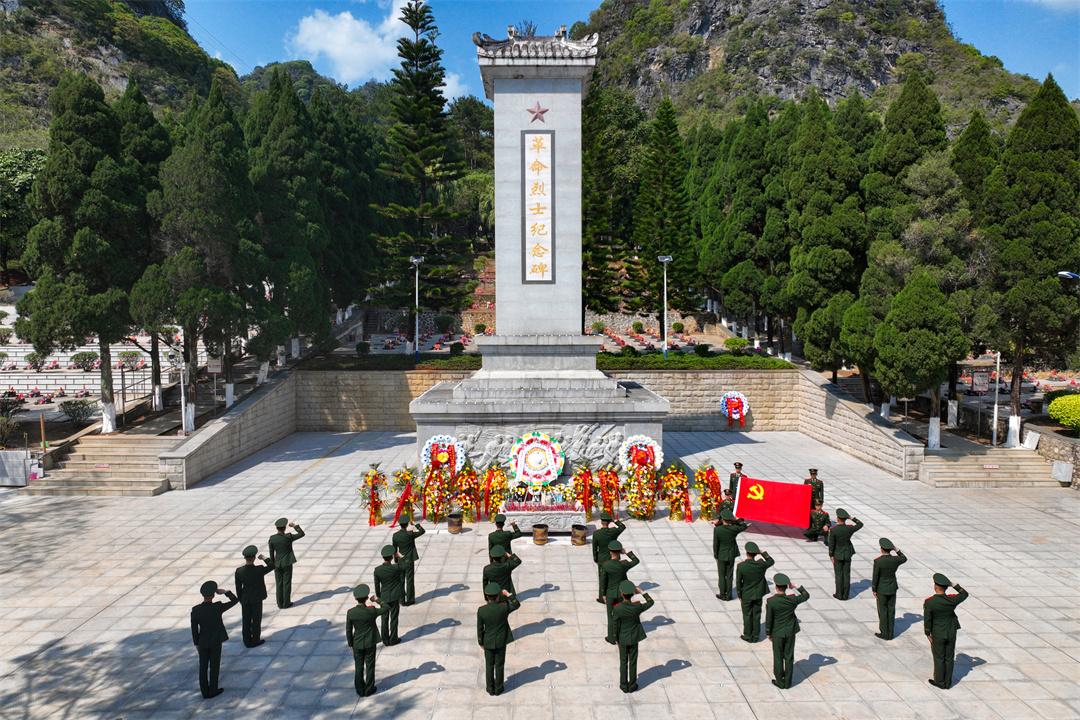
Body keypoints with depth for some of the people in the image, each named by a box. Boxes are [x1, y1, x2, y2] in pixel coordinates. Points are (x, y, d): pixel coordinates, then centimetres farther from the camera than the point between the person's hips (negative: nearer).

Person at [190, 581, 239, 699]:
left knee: (203, 667, 14)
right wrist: (225, 592, -11)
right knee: (214, 666, 11)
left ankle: (205, 691, 23)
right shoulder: (218, 607, -23)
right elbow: (235, 600, -12)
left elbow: (194, 629, -5)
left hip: (203, 642, 3)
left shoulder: (195, 610, -14)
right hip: (215, 642, -3)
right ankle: (212, 691, 20)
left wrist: (196, 643, 8)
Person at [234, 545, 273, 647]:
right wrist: (264, 558, -4)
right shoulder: (259, 570, -26)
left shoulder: (239, 571, -15)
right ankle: (255, 641, 21)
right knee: (256, 620, 12)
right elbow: (272, 566, -9)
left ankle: (247, 641, 25)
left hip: (245, 600, 3)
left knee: (246, 620, 15)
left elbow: (238, 588, -4)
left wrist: (241, 600, 10)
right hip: (256, 600, -3)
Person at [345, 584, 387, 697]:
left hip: (357, 644, 1)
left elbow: (348, 630, -8)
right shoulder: (371, 611, -21)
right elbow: (385, 609, -3)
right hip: (370, 643, -1)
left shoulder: (350, 612, -17)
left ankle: (360, 690, 26)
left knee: (359, 667, 16)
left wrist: (350, 643, 5)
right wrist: (377, 601, 0)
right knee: (370, 666, 14)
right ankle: (369, 689, 24)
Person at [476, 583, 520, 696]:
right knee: (499, 665, 17)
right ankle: (498, 688, 30)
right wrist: (508, 594, 0)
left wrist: (481, 643, 4)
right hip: (501, 642, -1)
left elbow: (480, 628, -10)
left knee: (489, 666, 19)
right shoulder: (504, 607, -25)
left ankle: (490, 689, 32)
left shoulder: (481, 610, -22)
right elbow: (517, 604, -3)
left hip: (488, 642, 1)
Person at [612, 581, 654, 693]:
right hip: (634, 639, 1)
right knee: (633, 662, 16)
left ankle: (624, 685, 26)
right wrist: (641, 592, -2)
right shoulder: (637, 607, -23)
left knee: (623, 662, 16)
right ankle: (632, 685, 27)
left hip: (623, 639, -1)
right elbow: (651, 602, -4)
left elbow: (616, 627, -14)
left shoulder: (617, 609, -26)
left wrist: (617, 640, 1)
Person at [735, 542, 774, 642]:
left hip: (746, 595, -2)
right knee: (756, 615, 15)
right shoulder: (761, 564, -17)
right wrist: (763, 553, 0)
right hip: (758, 594, 2)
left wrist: (739, 595, 0)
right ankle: (755, 636, 24)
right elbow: (771, 561, 5)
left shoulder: (741, 566, -23)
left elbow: (738, 582, -13)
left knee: (747, 616, 13)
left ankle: (748, 636, 23)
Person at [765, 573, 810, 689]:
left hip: (777, 633, -2)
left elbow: (768, 619, -15)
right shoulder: (792, 599, -16)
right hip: (790, 632, 2)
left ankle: (780, 682, 22)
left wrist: (768, 633, -1)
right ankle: (787, 682, 24)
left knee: (778, 657, 12)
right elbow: (806, 595, 3)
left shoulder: (770, 601, -23)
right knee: (789, 657, 15)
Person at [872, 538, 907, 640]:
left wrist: (874, 590, -6)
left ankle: (884, 634, 14)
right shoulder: (895, 560, -12)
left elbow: (875, 577, -17)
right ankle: (890, 633, 20)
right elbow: (905, 559, 13)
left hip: (882, 589, -4)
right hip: (892, 589, 4)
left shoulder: (877, 561, -23)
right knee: (891, 611, 13)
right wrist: (897, 550, 4)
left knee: (882, 611, 7)